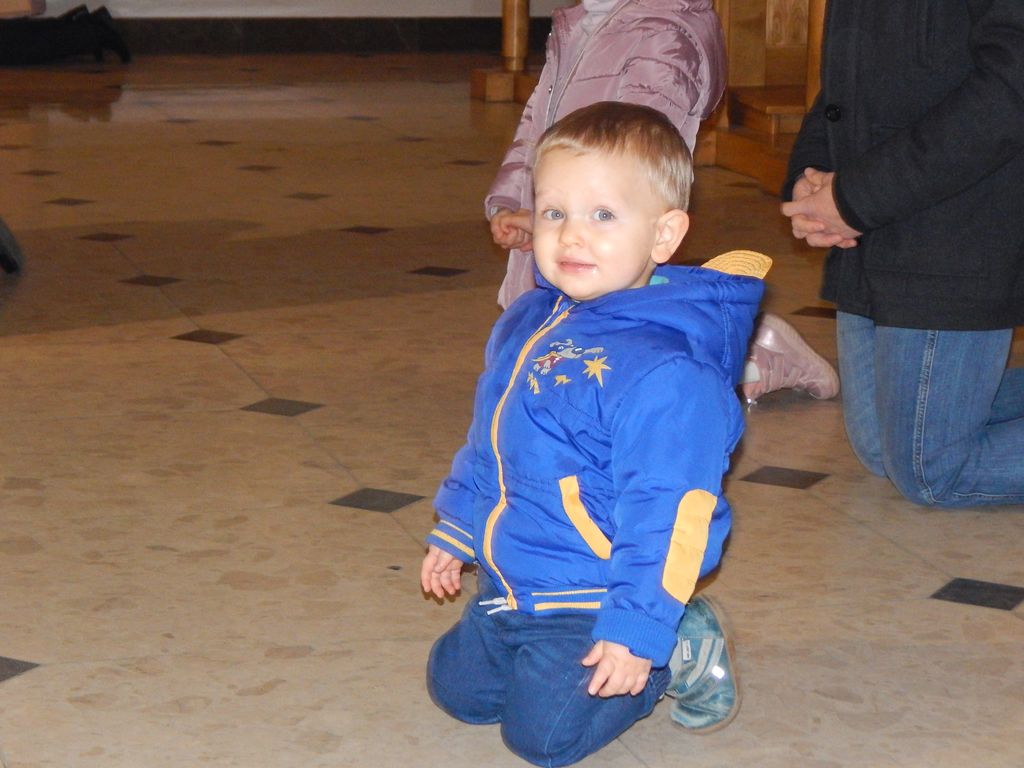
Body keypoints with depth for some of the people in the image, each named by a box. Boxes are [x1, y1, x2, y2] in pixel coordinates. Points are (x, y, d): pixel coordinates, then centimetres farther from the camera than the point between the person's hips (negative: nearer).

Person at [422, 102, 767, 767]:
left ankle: (677, 650, 8)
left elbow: (667, 511, -26)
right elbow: (488, 445, 17)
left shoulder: (662, 371, -26)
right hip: (509, 587, 9)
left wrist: (636, 629, -26)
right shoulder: (526, 324, 2)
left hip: (592, 603, -9)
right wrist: (453, 533, 23)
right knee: (456, 686, 18)